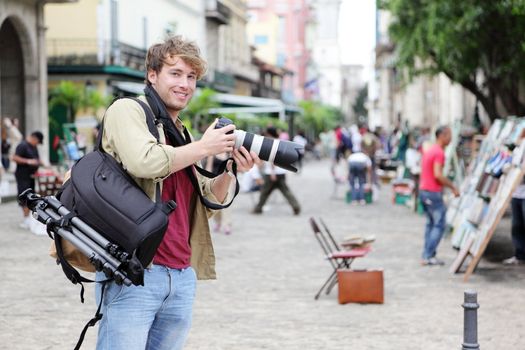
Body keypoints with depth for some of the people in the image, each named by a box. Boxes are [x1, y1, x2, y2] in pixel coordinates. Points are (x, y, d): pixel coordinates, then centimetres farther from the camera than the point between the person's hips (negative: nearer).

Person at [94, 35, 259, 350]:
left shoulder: (182, 136, 22)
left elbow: (210, 201, 22)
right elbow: (143, 161, -19)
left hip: (182, 277, 7)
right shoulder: (127, 110, 1)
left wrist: (230, 170, 3)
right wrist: (204, 148, -7)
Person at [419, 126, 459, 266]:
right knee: (439, 225, -5)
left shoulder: (428, 150, 15)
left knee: (431, 223, 15)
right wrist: (453, 187, -16)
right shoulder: (439, 152, -15)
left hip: (423, 191, 10)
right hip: (433, 193, -10)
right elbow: (438, 174, -23)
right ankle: (428, 256, -8)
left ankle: (427, 255, 15)